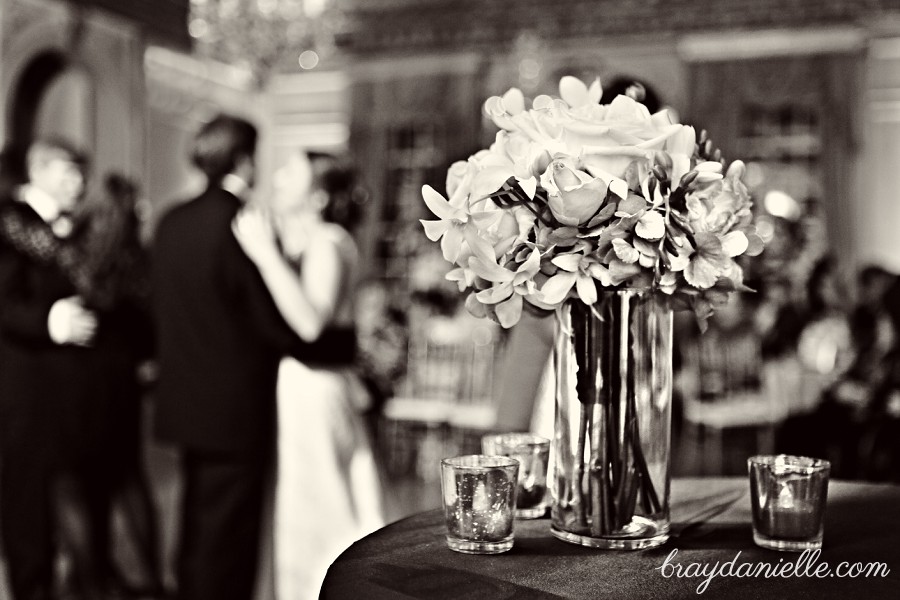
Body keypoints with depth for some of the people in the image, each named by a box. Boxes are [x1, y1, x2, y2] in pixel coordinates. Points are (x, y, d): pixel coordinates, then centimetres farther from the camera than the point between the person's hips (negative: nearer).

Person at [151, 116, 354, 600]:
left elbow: (162, 307, 12)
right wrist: (345, 345, -6)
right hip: (236, 408, -8)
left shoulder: (172, 222, 5)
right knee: (229, 530, 3)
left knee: (197, 521, 21)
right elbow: (279, 325, -18)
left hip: (185, 398, 8)